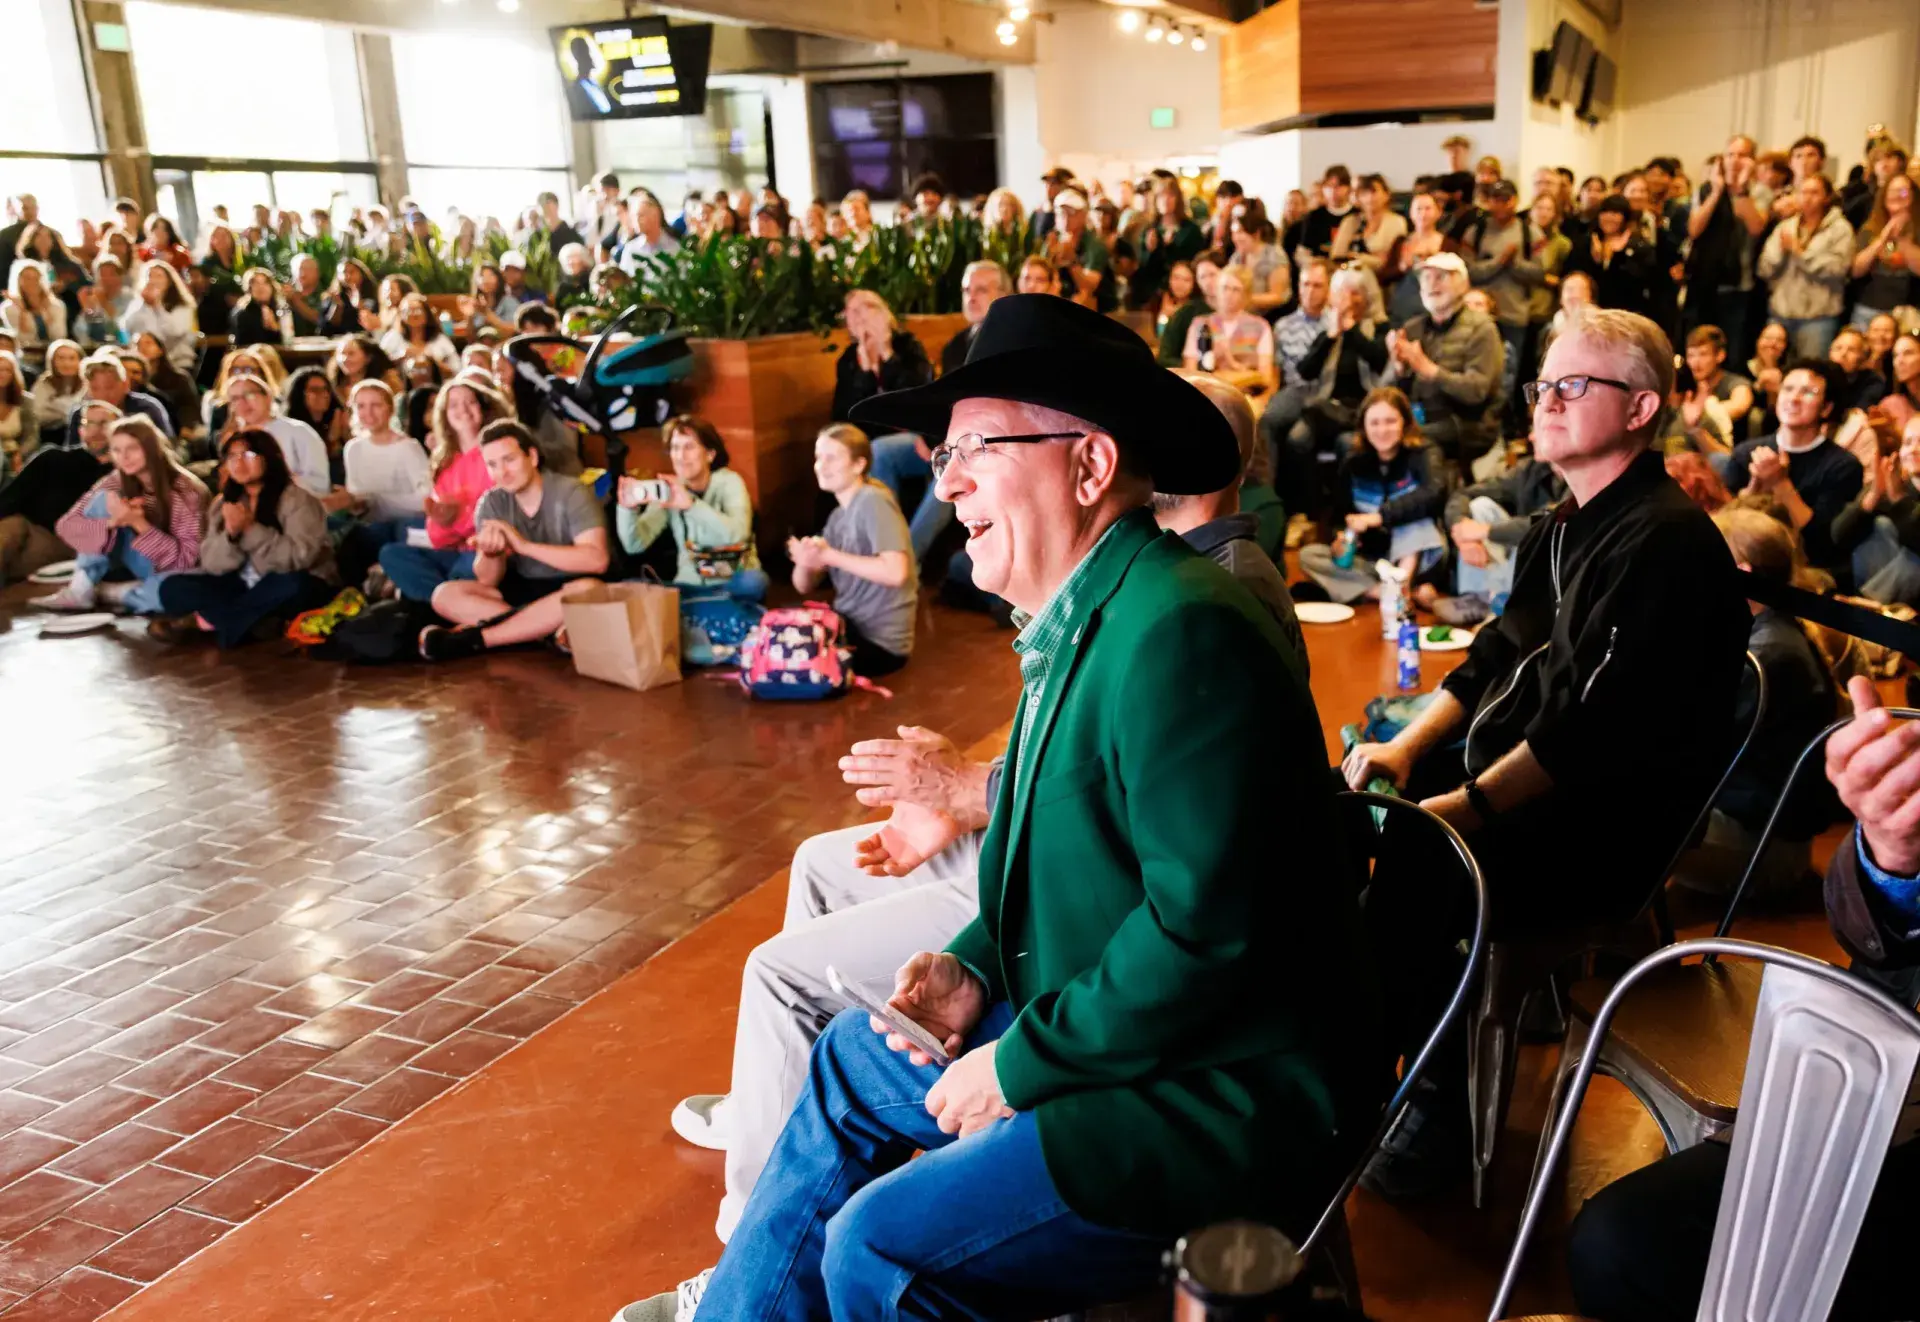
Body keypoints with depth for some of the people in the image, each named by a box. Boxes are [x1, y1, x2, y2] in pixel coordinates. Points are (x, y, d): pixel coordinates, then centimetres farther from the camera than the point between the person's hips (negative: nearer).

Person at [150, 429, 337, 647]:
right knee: (173, 587, -12)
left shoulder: (296, 499, -8)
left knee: (293, 586, -39)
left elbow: (299, 557, -20)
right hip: (242, 587, 5)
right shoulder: (224, 503, 6)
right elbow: (213, 564, -2)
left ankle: (205, 621, -22)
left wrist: (250, 528, -24)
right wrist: (231, 533, -21)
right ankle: (255, 621, -25)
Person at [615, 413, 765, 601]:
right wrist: (628, 508, -30)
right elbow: (635, 545, -9)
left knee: (752, 581, -36)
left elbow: (738, 533, -28)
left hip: (733, 582, -3)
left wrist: (690, 505, -41)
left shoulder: (729, 482, -8)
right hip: (690, 585, 3)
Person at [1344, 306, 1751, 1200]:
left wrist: (1460, 810, -26)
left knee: (1406, 881, -28)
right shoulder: (1562, 528, 15)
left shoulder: (1668, 542, -17)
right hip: (1502, 773, 9)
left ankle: (1442, 1107, -3)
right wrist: (1406, 749, 0)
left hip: (1599, 832, -9)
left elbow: (1595, 730, -24)